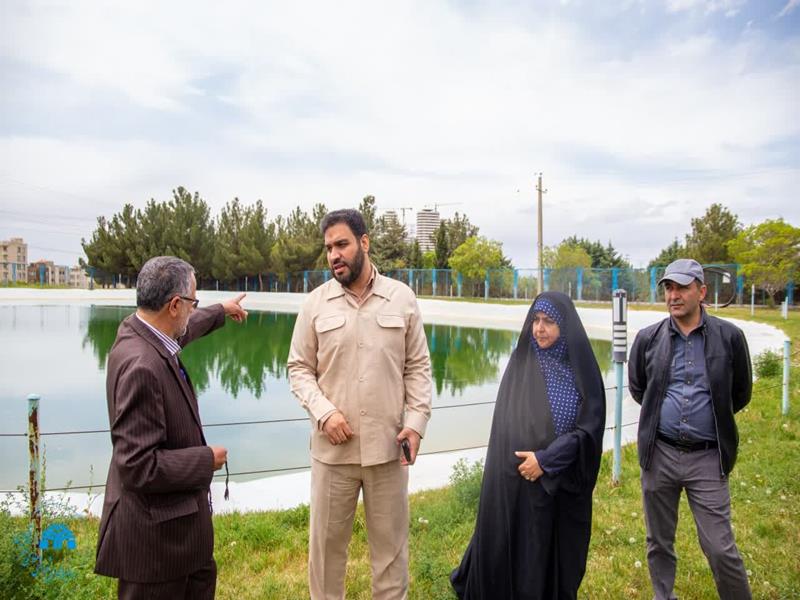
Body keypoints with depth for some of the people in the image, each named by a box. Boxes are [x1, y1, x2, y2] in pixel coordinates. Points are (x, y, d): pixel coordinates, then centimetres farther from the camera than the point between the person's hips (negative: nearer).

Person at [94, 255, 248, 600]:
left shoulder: (140, 331, -3)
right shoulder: (141, 365, -31)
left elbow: (183, 328, 22)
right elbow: (139, 467, -31)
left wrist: (222, 311, 37)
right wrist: (206, 459, -18)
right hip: (154, 526, -9)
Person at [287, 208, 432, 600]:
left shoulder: (402, 298, 0)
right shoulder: (315, 303, 0)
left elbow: (418, 366, 3)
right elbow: (299, 369, 3)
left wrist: (416, 421, -6)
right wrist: (323, 412, -12)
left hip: (388, 443, 0)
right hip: (333, 446, 0)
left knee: (390, 541, 14)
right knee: (327, 540, 15)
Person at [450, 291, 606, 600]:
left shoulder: (582, 368, -4)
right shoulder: (520, 362, -2)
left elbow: (589, 428, -8)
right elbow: (505, 425, -1)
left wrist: (546, 459, -16)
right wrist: (522, 461, -6)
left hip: (565, 486, 0)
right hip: (518, 481, 0)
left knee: (560, 556, 13)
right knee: (513, 553, 9)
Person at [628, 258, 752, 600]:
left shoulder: (729, 336, -5)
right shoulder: (648, 338, -1)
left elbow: (741, 393, 9)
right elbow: (636, 387, 15)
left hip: (707, 457, -2)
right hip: (659, 454, 2)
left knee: (720, 548, 1)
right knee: (659, 543, 15)